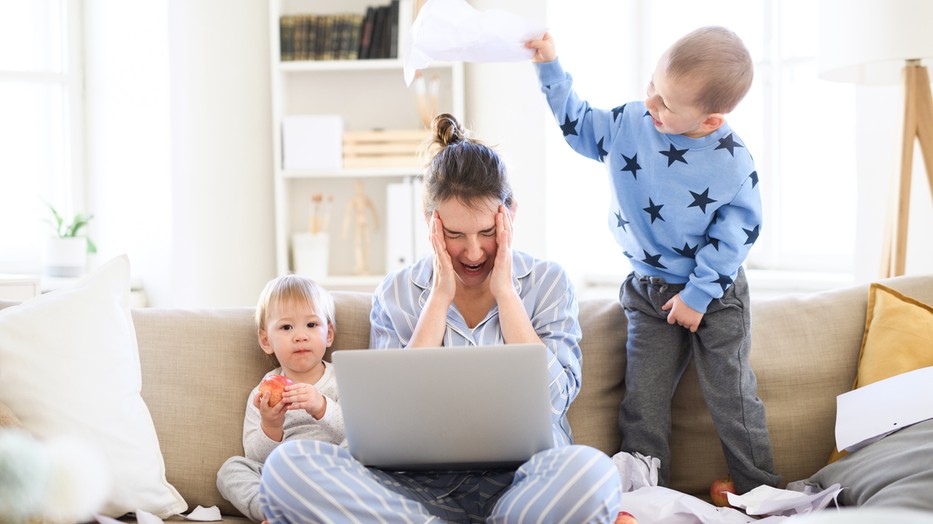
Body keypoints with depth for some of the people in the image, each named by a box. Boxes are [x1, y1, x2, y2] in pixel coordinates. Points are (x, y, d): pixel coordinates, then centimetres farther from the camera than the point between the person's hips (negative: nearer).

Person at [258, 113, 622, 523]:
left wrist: (505, 293, -4)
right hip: (421, 484, 3)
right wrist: (440, 298, -4)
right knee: (288, 464, -26)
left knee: (589, 473, -38)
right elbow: (393, 410, -3)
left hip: (519, 480, -2)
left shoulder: (547, 282, 7)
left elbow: (555, 399, -5)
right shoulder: (397, 293, 9)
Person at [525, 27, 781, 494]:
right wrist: (550, 68, 1)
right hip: (649, 294, 3)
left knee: (733, 397, 1)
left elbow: (738, 229, -12)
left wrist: (698, 294, -14)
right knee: (642, 402, 1)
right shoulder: (626, 125, -8)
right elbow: (577, 124, 11)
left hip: (716, 295, -3)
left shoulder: (732, 161, -18)